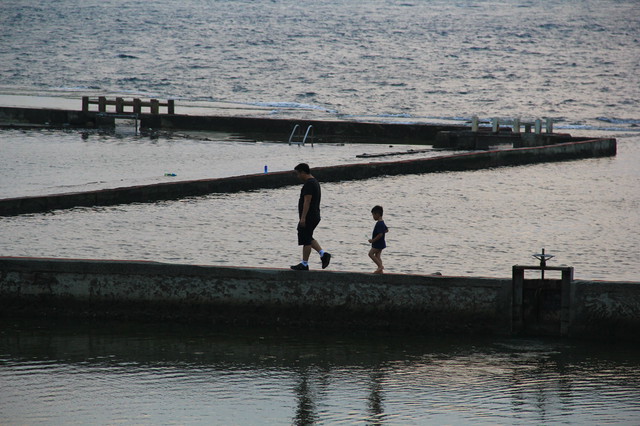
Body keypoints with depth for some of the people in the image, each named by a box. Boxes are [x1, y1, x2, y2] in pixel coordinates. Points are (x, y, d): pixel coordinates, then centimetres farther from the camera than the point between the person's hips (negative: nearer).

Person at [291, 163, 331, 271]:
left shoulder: (309, 184, -17)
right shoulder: (315, 182, 16)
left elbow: (307, 201, -24)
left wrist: (303, 217, -26)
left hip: (308, 217, -11)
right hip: (315, 216, 11)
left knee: (306, 240, -4)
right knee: (308, 239, 18)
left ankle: (304, 264, 1)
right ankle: (323, 254, 8)